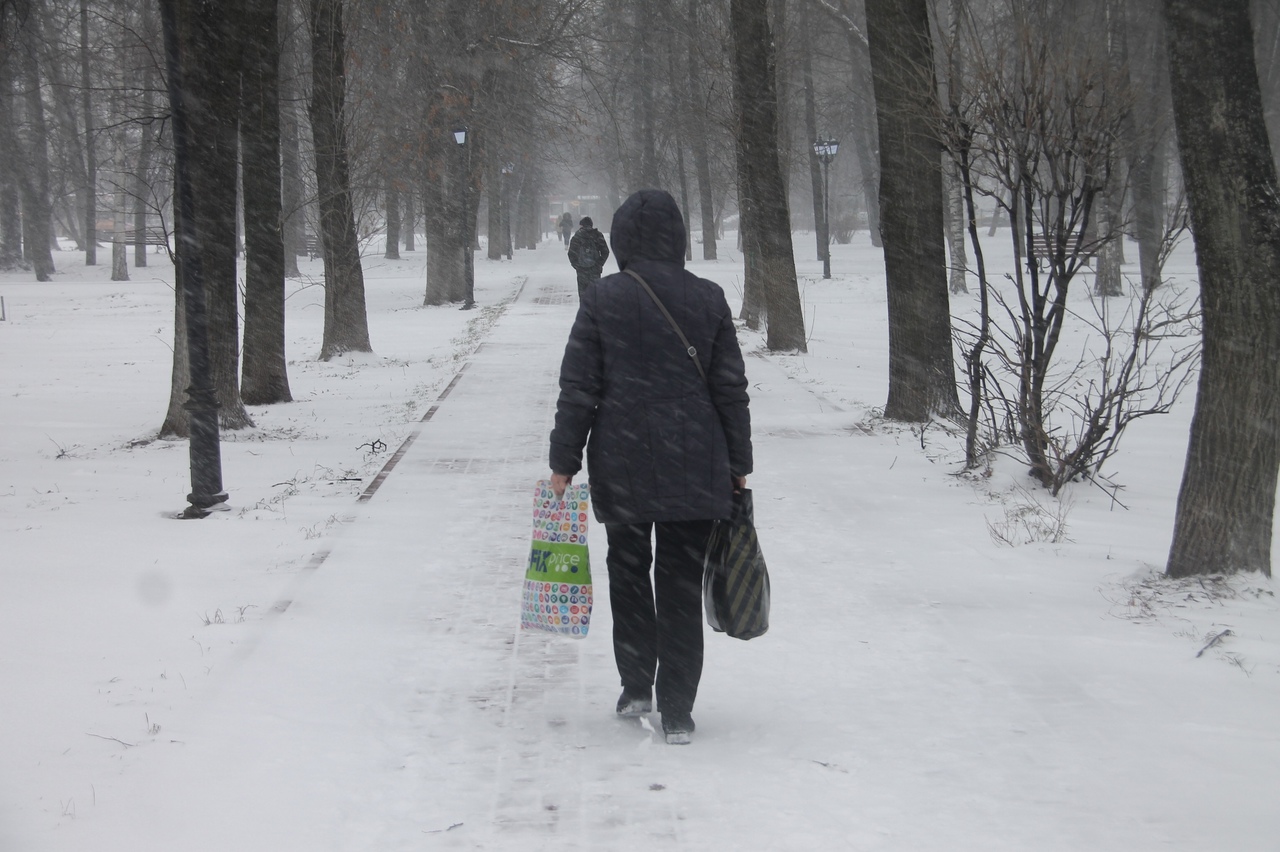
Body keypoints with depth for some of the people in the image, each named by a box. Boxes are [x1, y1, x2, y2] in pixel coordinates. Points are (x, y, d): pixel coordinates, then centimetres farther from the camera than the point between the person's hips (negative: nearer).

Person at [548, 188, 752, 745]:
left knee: (628, 573, 18)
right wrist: (737, 465, 12)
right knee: (682, 583, 5)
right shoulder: (709, 299, 1)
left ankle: (636, 688, 20)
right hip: (695, 466, 1)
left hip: (622, 466, -1)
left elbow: (578, 389, -4)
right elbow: (731, 388, 4)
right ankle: (676, 711, 4)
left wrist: (564, 463, 2)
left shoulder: (602, 299, -4)